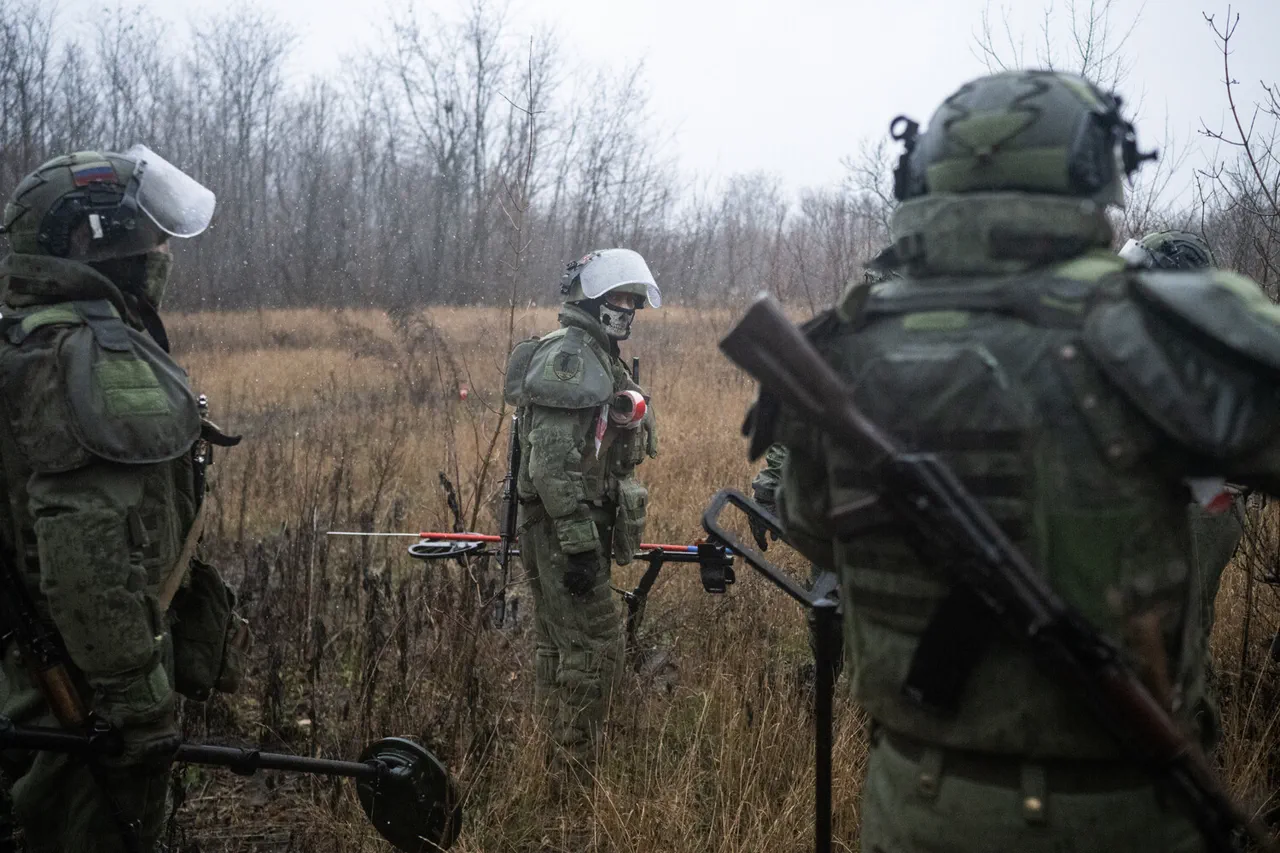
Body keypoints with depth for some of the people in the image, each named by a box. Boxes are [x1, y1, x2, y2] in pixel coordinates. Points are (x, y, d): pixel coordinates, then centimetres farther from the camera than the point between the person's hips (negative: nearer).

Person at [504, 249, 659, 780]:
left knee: (559, 646, 15)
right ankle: (573, 771, 1)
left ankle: (553, 764, 25)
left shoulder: (599, 357, 18)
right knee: (596, 644, -8)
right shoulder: (571, 354, -15)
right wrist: (578, 541, -26)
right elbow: (552, 457, -24)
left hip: (575, 527, 10)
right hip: (564, 528, -10)